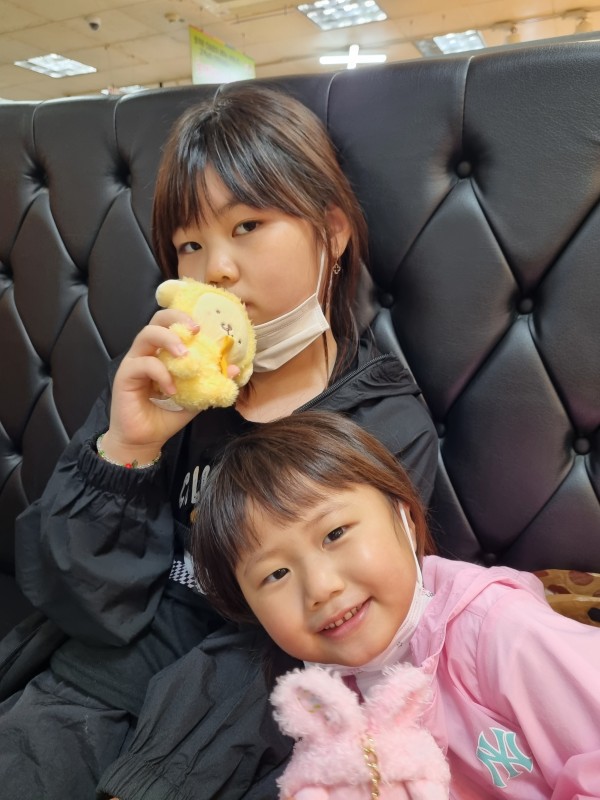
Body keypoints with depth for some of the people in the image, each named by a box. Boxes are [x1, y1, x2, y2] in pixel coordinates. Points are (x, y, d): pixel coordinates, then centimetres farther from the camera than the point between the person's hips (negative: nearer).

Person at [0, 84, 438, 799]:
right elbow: (92, 607, -5)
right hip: (103, 688, 2)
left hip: (246, 739, 0)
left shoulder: (390, 428, -9)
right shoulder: (160, 385, -4)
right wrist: (124, 450, -20)